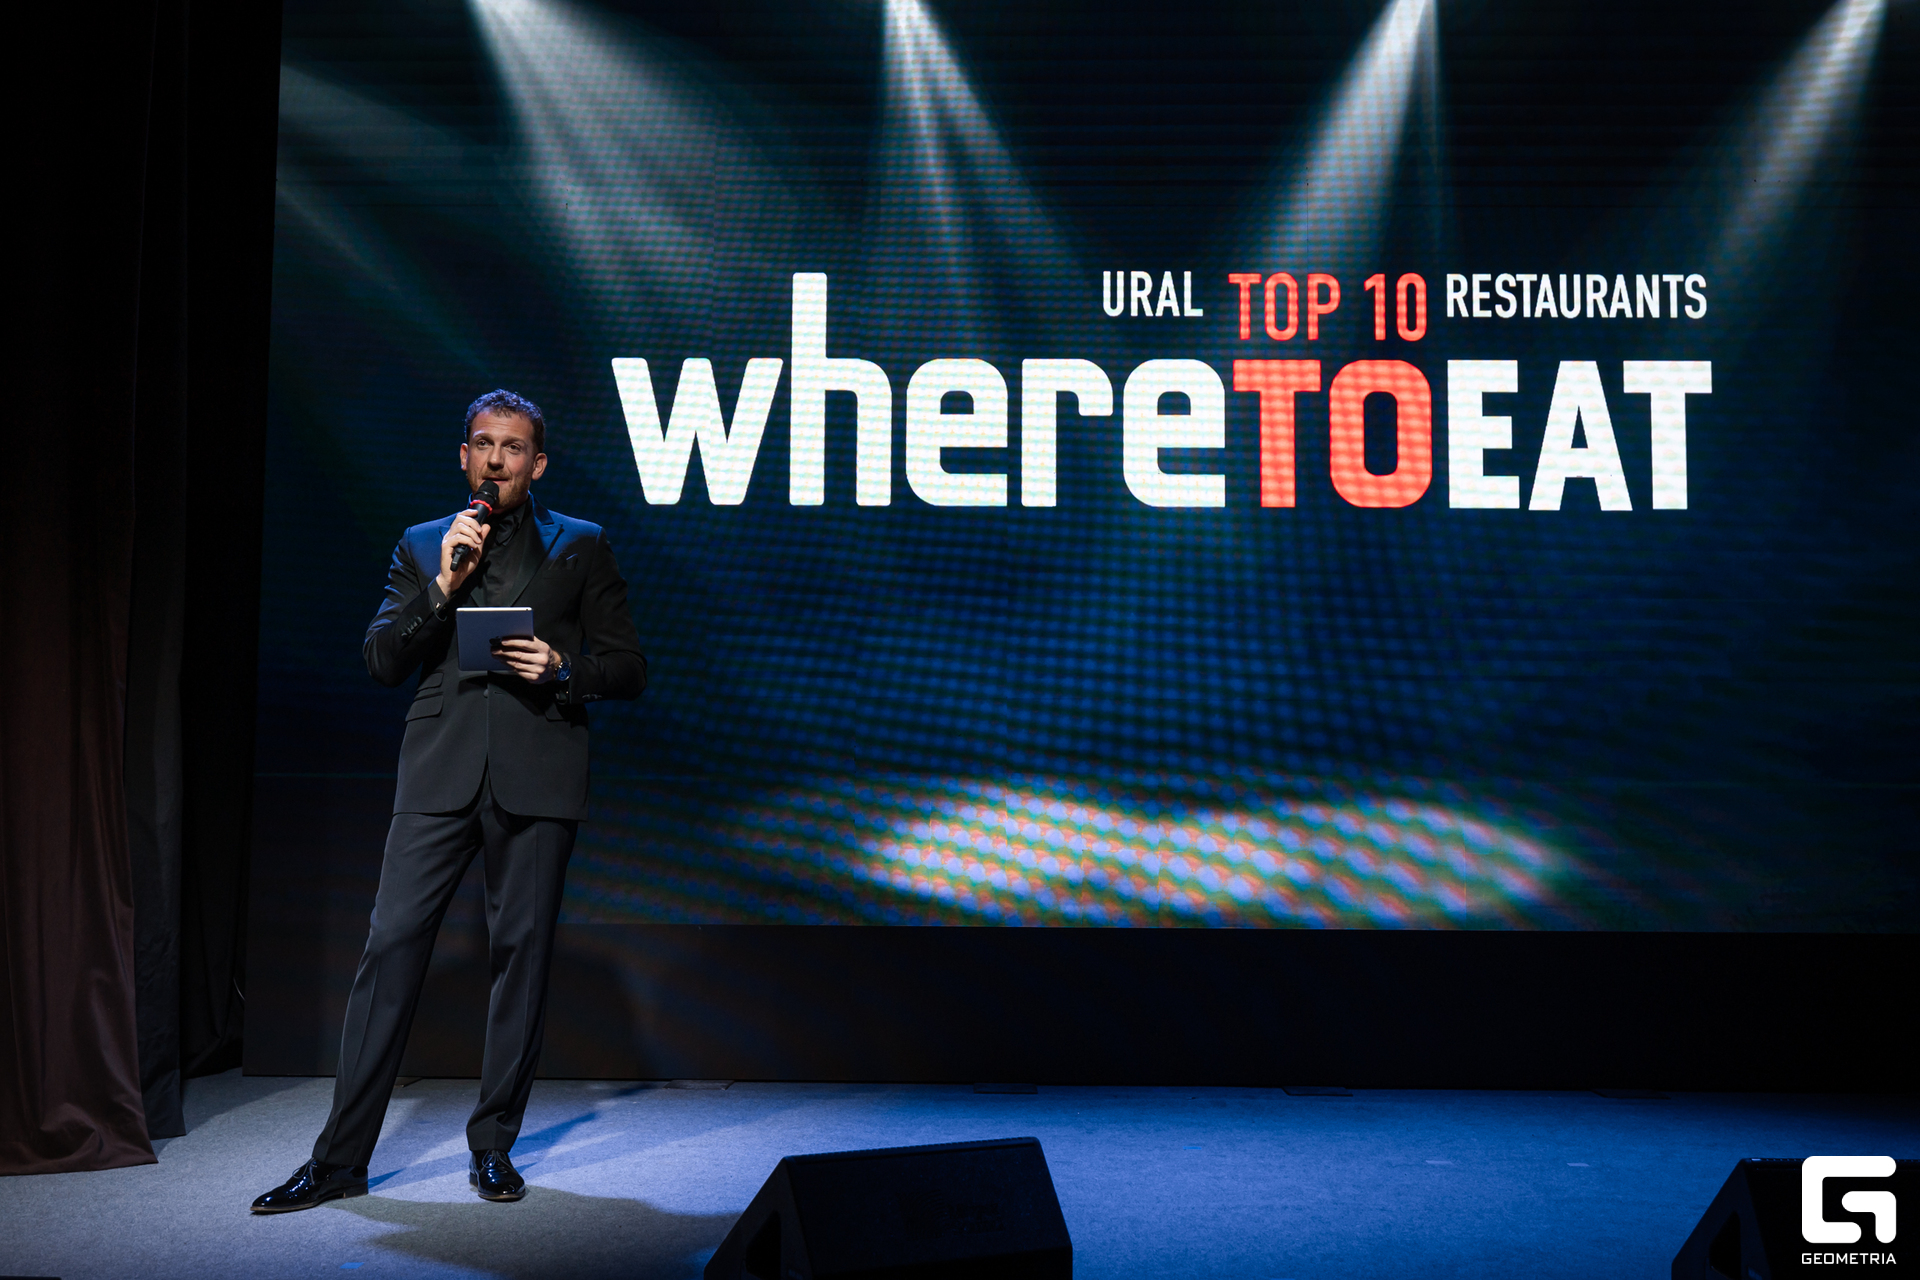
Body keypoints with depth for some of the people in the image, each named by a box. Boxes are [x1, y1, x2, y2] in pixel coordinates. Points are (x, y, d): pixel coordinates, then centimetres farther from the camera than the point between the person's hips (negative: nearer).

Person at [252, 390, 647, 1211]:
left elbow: (628, 669, 9)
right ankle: (340, 1159, 4)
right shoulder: (422, 547, 17)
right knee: (391, 945, -4)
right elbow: (382, 661, 7)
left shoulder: (580, 548, 12)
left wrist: (561, 667, -10)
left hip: (537, 775, -1)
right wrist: (444, 584, -5)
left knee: (521, 952, 1)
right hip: (440, 774, 1)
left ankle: (493, 1147, 15)